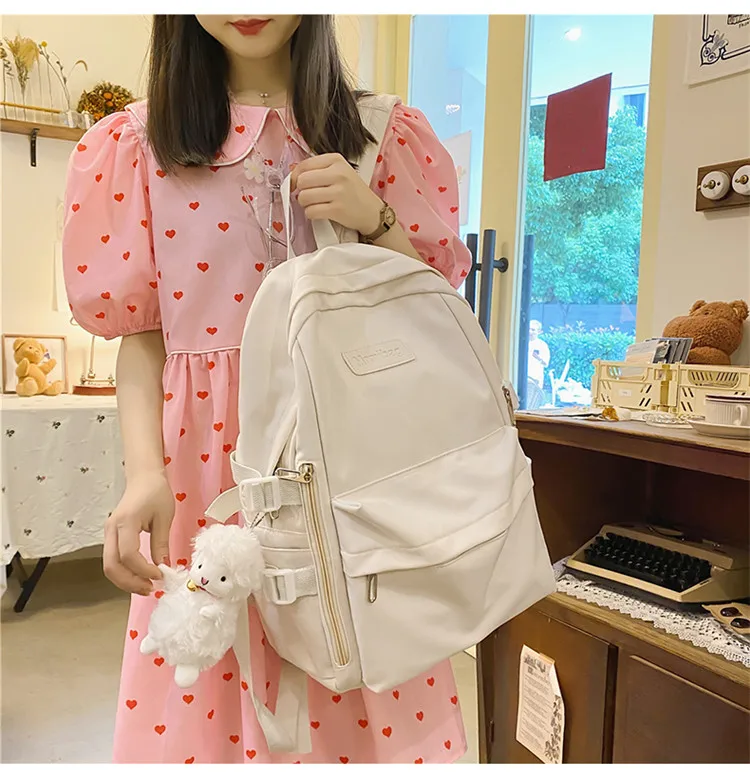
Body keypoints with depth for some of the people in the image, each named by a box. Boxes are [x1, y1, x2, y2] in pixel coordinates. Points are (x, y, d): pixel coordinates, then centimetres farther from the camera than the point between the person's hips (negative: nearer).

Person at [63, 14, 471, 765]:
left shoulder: (380, 134, 6)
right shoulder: (142, 142, 6)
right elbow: (140, 332, 2)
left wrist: (374, 219, -12)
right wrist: (146, 471, -12)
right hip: (209, 458, 0)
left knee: (366, 702, 7)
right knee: (200, 707, 8)